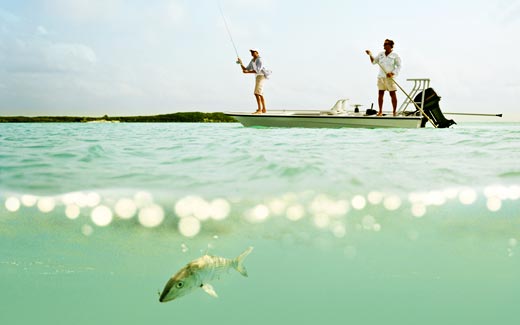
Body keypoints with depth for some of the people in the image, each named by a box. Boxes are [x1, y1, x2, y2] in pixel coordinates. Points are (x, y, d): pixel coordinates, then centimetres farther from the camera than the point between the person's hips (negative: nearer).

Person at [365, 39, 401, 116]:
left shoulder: (395, 55, -3)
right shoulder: (381, 54, 11)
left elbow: (399, 66, -5)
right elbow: (373, 61, 15)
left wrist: (392, 73, -17)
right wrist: (370, 55, -1)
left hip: (390, 77, -4)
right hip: (381, 77, 5)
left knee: (392, 94, -3)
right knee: (380, 93, 4)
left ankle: (394, 112, 1)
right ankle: (380, 111, 9)